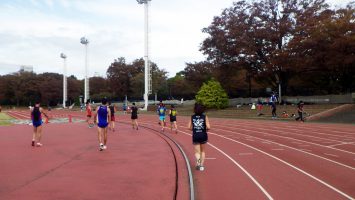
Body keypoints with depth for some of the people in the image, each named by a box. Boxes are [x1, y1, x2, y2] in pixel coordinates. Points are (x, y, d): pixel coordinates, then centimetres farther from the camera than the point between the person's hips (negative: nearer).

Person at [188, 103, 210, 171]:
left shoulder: (192, 117, 0)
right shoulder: (205, 117, -5)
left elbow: (189, 127, -1)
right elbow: (208, 127, -12)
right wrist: (205, 129, 9)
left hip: (195, 136, 0)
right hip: (203, 136, 0)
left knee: (197, 152, 7)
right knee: (203, 151, 21)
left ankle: (198, 159, -25)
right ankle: (201, 165, 20)